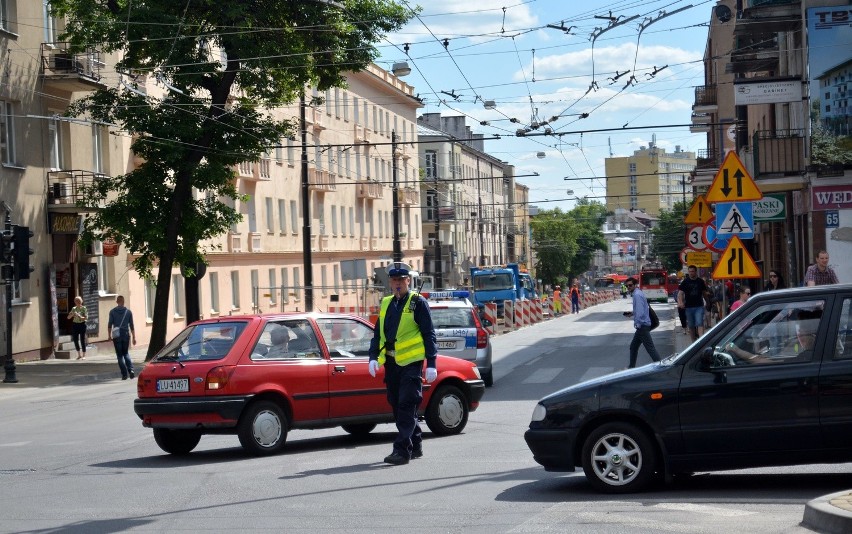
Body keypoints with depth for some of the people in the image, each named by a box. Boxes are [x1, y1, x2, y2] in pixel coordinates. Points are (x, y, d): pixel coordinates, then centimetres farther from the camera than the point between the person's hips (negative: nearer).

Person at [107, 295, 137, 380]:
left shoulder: (112, 311, 0)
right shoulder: (128, 312, 4)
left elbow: (110, 324, -4)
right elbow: (131, 326, 5)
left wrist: (109, 335, 4)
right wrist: (134, 337, 8)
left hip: (117, 335, -2)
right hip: (126, 334, 2)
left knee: (120, 355, 5)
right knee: (125, 353, 17)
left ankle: (124, 374, -1)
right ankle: (131, 369, -4)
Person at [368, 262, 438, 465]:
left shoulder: (418, 302, -2)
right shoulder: (386, 304, 15)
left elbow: (429, 334, -4)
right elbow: (378, 333, 17)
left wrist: (431, 363, -9)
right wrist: (373, 357, 4)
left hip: (411, 362, -7)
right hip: (391, 362, 7)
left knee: (406, 406, -10)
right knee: (397, 406, 11)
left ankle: (402, 449, -12)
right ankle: (415, 446, 23)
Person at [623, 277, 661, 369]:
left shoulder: (637, 295, -16)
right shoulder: (637, 293, 14)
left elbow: (640, 312, -23)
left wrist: (637, 324, -17)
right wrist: (632, 313, 17)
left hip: (642, 326, -11)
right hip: (642, 326, 11)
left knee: (650, 348, -10)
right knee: (633, 347, 19)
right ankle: (631, 367, 28)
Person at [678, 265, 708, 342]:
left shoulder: (700, 281, 6)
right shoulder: (685, 282, 2)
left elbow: (704, 292, 19)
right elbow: (680, 293, -5)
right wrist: (680, 302, -19)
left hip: (699, 306, -1)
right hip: (689, 306, 1)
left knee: (700, 324, -14)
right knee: (691, 326, 9)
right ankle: (694, 341, 20)